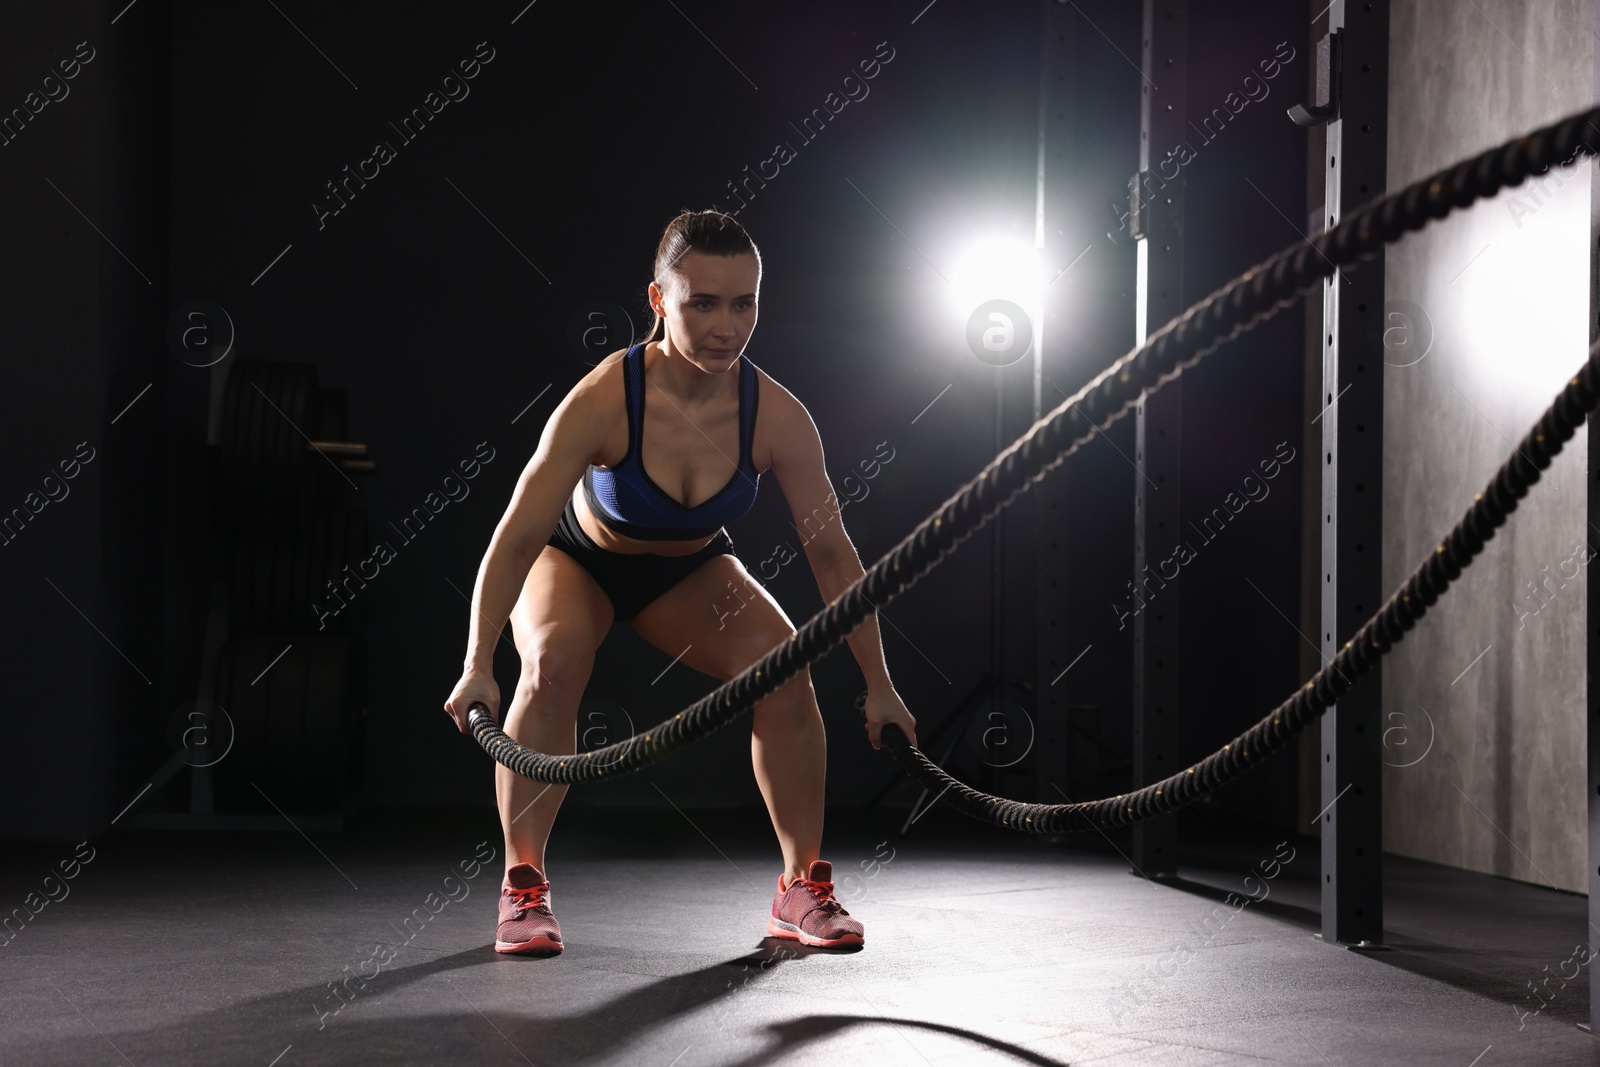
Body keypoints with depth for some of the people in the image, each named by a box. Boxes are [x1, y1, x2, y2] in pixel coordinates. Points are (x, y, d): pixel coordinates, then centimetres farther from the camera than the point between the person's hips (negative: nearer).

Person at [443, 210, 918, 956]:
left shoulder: (776, 417, -27)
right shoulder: (603, 400, -35)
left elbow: (832, 555, -19)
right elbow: (517, 535, -32)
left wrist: (878, 686, -18)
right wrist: (479, 665, -37)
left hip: (688, 571, 3)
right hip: (579, 559, -2)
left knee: (784, 667, -20)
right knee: (553, 664, -32)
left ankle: (802, 889, -5)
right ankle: (523, 888, -18)